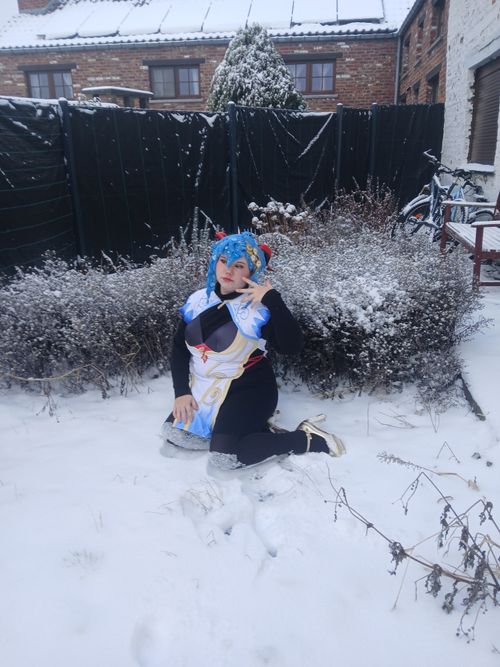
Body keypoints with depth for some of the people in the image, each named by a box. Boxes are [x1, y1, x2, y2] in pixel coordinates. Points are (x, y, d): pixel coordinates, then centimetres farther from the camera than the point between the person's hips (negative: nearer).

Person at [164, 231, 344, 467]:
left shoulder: (259, 308, -17)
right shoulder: (198, 300, 1)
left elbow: (292, 346, -30)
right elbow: (179, 348, 6)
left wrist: (273, 300, -33)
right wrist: (181, 392, -4)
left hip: (248, 390, -7)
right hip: (203, 388, 7)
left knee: (224, 455, -21)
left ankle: (306, 438, -4)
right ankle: (254, 429, 10)